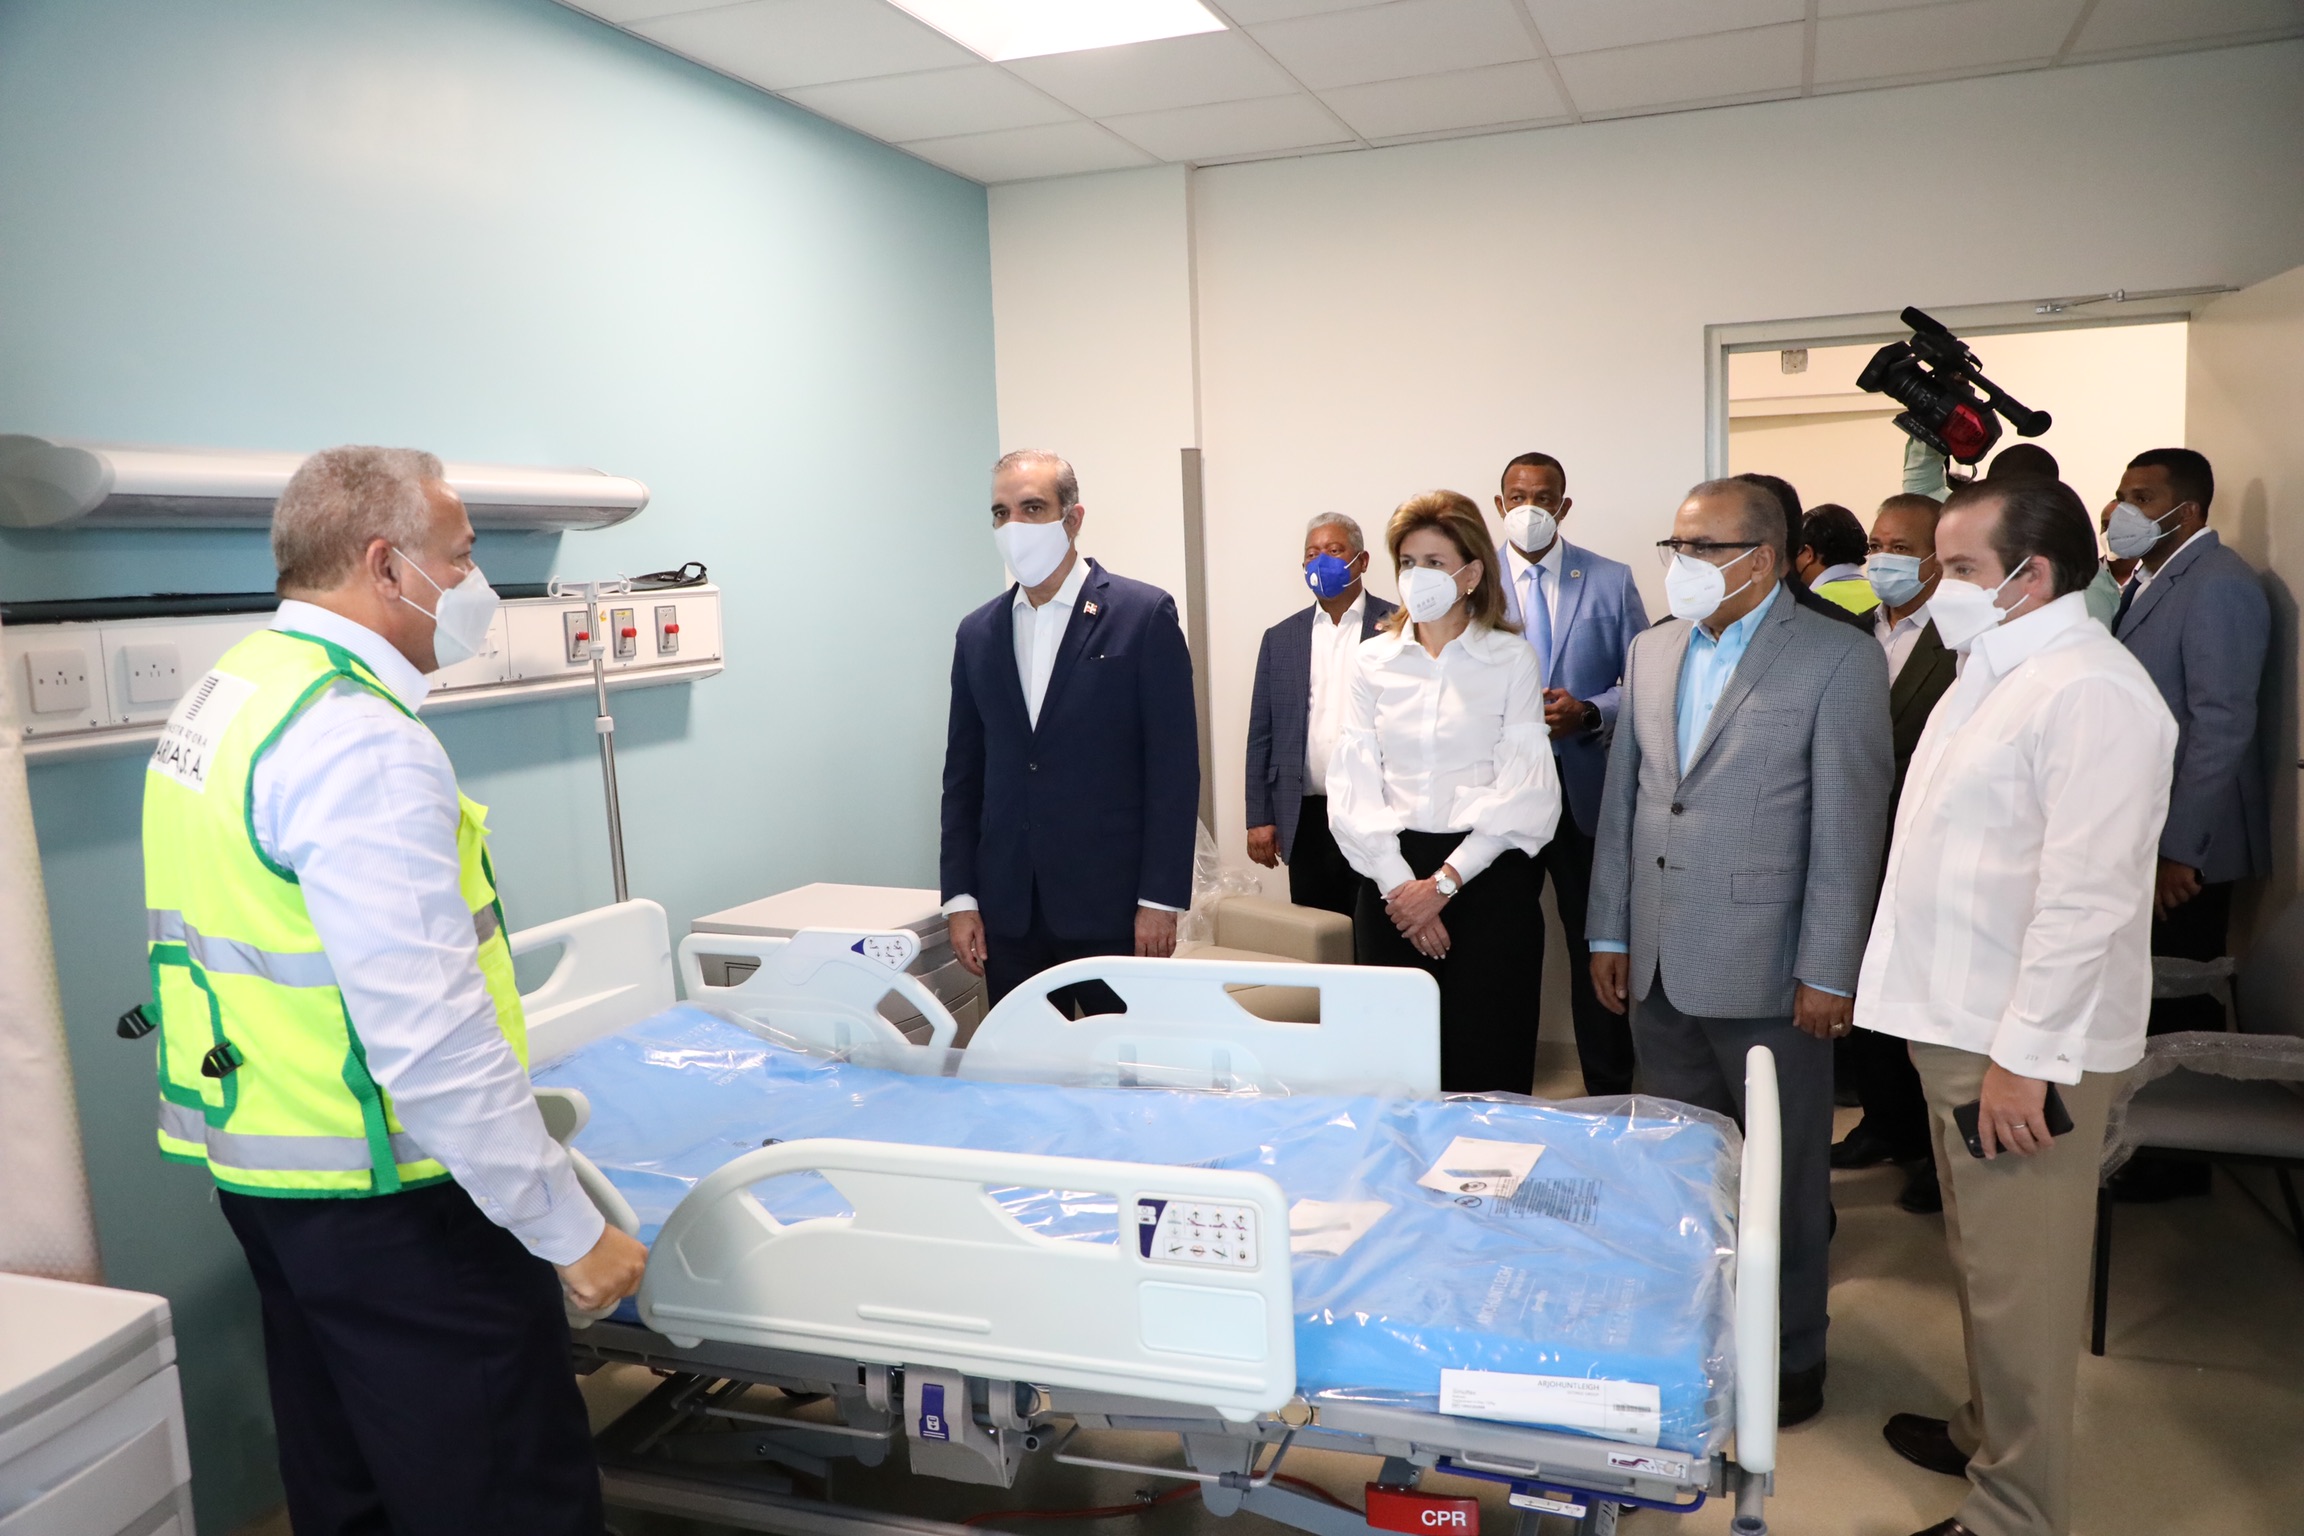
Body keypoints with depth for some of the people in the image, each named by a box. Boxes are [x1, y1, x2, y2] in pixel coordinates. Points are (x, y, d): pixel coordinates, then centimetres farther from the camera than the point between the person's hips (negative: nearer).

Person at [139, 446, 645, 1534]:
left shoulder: (223, 698, 8)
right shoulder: (360, 742, -23)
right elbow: (431, 1030, -27)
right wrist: (570, 1229, -21)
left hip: (262, 1165, 10)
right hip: (385, 1199, -10)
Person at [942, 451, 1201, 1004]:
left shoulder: (1144, 615, -4)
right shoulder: (977, 633, 10)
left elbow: (1174, 768, -6)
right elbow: (963, 773, 12)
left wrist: (1161, 900, -11)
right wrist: (960, 897, 6)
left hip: (1112, 909, -4)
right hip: (1009, 912, 4)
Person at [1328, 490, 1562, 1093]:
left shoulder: (1512, 659, 2)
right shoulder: (1374, 661, 9)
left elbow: (1524, 790, -5)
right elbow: (1352, 786, 3)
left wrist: (1443, 882, -10)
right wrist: (1399, 884, -8)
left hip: (1486, 877, -2)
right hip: (1392, 876, 2)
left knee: (1486, 1065, 0)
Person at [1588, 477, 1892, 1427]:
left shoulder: (1838, 660, -8)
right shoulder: (1653, 652, 10)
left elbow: (1849, 829, -10)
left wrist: (1827, 972, -12)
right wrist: (1609, 932, 11)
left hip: (1766, 973, -5)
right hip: (1659, 967, 5)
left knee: (1785, 1173, 10)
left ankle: (1792, 1359, 27)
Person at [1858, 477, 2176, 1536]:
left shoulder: (2089, 691, -19)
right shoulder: (1994, 674, 14)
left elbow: (2086, 897, -25)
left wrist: (2023, 1058, -23)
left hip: (2021, 1048, -10)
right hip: (1960, 1021, 10)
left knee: (2017, 1284, 1)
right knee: (1979, 1259, 23)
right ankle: (1988, 1431, 40)